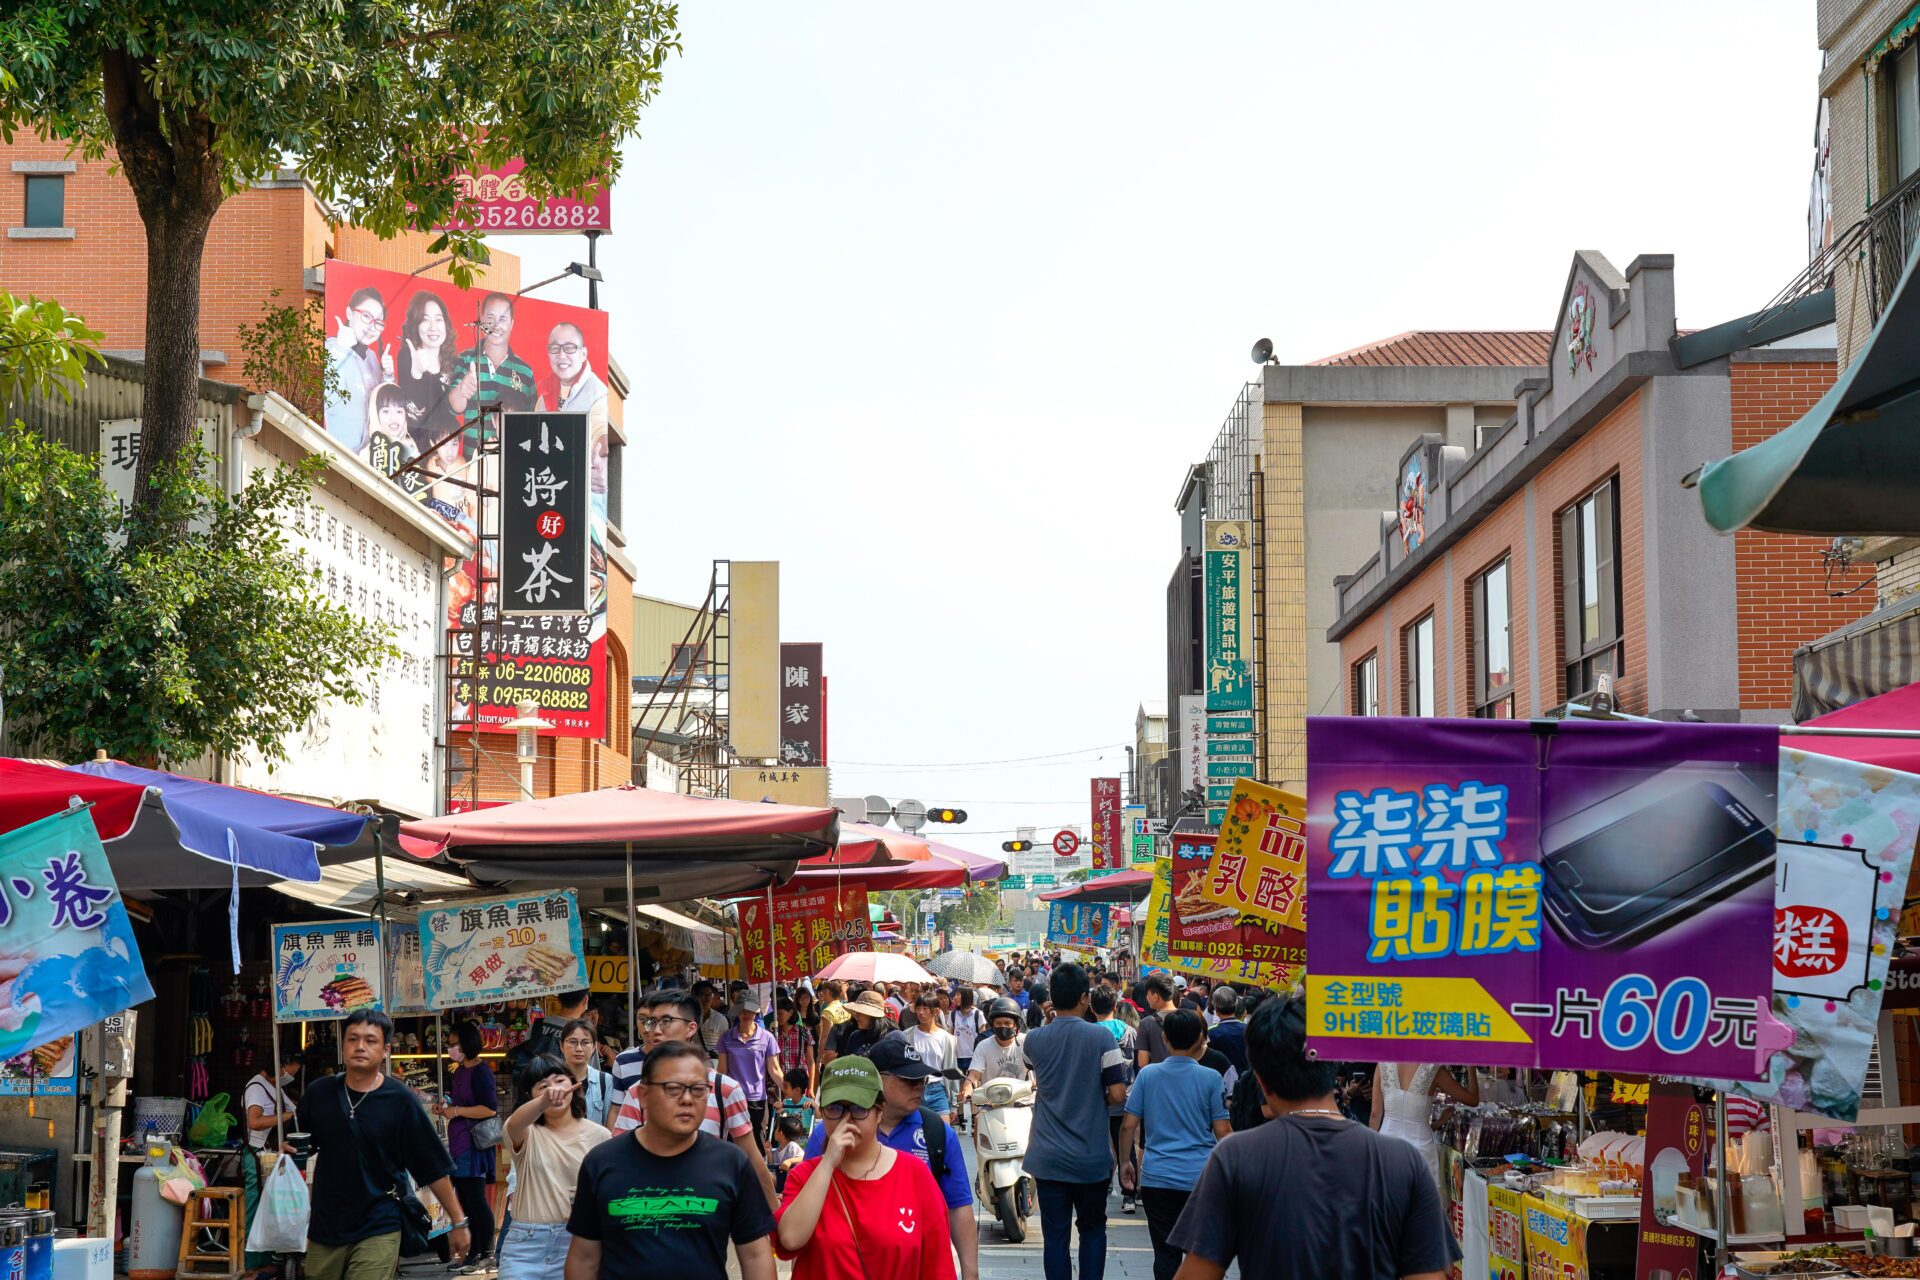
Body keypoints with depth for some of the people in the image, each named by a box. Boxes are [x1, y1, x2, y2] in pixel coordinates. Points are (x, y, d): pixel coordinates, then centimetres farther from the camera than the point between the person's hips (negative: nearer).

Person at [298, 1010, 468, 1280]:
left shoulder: (401, 1101, -7)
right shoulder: (320, 1093, 1)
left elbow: (434, 1168, -3)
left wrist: (458, 1222, -1)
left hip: (379, 1229, -4)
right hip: (325, 1225, 4)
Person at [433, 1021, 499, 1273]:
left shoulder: (480, 1072, -14)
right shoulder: (458, 1072, 15)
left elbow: (489, 1109, -22)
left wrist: (457, 1111, -18)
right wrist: (444, 1107, 11)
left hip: (474, 1146, -10)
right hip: (458, 1145, 10)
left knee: (477, 1200, -7)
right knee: (465, 1201, 13)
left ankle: (486, 1256, -2)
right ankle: (473, 1252, 20)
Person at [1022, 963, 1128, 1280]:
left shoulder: (1034, 1039, -2)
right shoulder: (1101, 1037, -11)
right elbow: (1117, 1094, -13)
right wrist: (1097, 1098, 8)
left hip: (1048, 1158, 1)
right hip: (1091, 1157, -1)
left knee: (1055, 1236, 5)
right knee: (1093, 1231, 15)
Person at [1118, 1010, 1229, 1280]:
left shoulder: (1147, 1075, -1)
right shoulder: (1210, 1079, -5)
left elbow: (1129, 1125, 0)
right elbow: (1222, 1132, -4)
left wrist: (1125, 1162, 14)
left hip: (1157, 1177, 1)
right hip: (1201, 1177, -1)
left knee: (1165, 1253, 6)